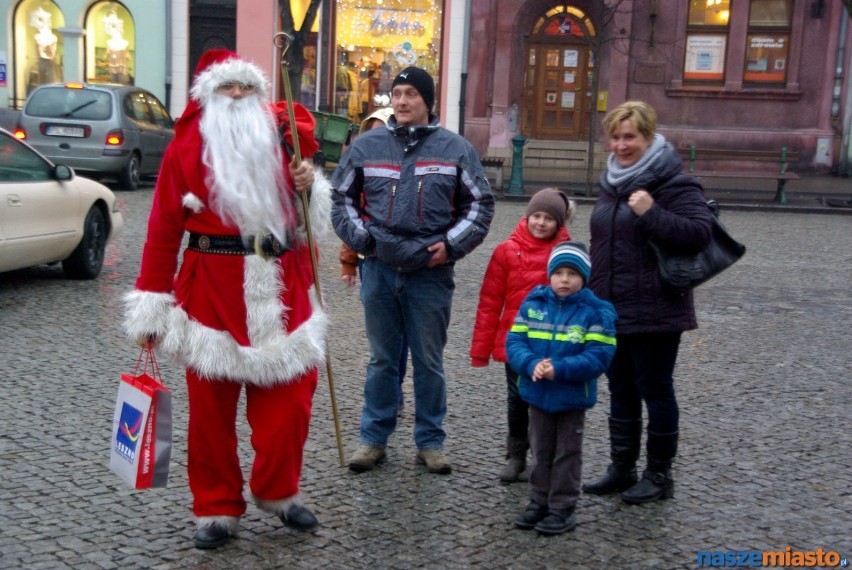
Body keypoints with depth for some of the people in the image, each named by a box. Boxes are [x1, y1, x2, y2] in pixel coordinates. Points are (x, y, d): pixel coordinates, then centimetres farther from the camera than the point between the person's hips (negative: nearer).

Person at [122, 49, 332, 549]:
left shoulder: (283, 135, 10)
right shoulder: (187, 145, 1)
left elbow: (310, 213, 19)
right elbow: (164, 227, -3)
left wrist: (309, 185, -4)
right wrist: (151, 304, -6)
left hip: (282, 289, 3)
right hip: (213, 289, -2)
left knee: (290, 394, 4)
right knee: (211, 404, 4)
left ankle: (278, 491, 25)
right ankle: (217, 508, 19)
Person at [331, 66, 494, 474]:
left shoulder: (455, 148, 2)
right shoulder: (365, 146, 5)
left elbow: (480, 204, 8)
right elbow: (340, 197, 13)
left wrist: (451, 245, -3)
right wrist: (360, 238, 0)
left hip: (431, 273, -1)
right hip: (379, 270, 1)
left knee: (429, 361, 8)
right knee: (382, 359, 11)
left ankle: (430, 441, 21)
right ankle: (373, 437, 22)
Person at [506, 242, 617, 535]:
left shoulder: (596, 312, -12)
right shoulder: (533, 304, 0)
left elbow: (598, 357, -18)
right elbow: (514, 341, -4)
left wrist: (559, 369, -26)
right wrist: (532, 364, -23)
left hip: (573, 397, -4)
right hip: (537, 393, 4)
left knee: (567, 453, 10)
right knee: (541, 451, 17)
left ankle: (562, 507, 21)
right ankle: (539, 501, 30)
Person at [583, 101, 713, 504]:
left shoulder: (675, 184, -11)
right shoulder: (611, 183, 13)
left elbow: (698, 233, -22)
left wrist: (651, 213, -28)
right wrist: (593, 295, 21)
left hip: (654, 313, -7)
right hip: (610, 311, 8)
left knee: (655, 390, 3)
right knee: (620, 390, 15)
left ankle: (659, 475, 17)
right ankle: (621, 469, 27)